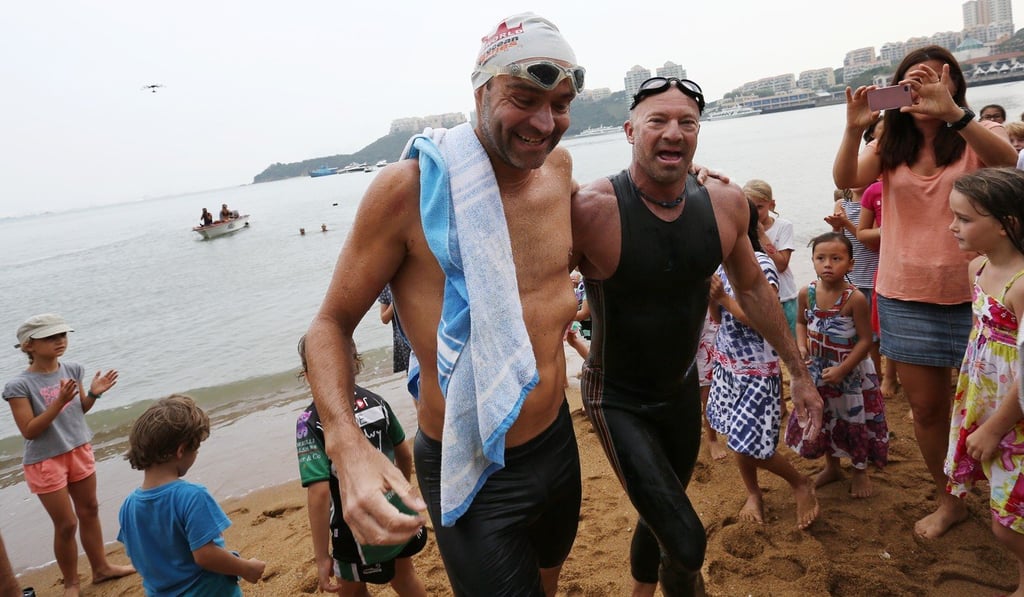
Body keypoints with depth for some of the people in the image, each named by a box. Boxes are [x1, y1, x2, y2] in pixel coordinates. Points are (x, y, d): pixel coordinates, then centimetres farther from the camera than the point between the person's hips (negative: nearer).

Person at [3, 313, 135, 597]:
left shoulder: (72, 370, -4)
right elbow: (29, 431, -21)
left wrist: (93, 393, -11)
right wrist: (59, 402, -31)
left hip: (80, 451, 5)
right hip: (46, 462, -5)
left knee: (89, 511, 17)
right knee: (66, 524, 3)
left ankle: (101, 567, 34)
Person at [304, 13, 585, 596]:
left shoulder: (559, 166, -2)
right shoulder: (410, 187, -21)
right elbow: (332, 324, -14)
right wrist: (347, 445, -30)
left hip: (559, 440, 7)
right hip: (475, 477, -6)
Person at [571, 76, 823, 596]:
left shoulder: (725, 204, -9)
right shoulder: (592, 209, -27)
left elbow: (753, 288, 6)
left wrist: (799, 372, 12)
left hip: (682, 389, 6)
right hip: (618, 400, -5)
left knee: (658, 518, 25)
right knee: (686, 545, -13)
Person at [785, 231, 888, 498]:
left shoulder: (855, 299, -23)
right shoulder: (807, 293, -10)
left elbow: (865, 340, -18)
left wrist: (841, 370, -22)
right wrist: (801, 346, -10)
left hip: (852, 371, -4)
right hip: (818, 371, 4)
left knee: (854, 421, 12)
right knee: (822, 419, 18)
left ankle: (860, 471, 36)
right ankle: (832, 467, 41)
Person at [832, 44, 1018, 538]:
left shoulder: (977, 136, -2)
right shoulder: (890, 148, 6)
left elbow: (1007, 161, -25)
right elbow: (846, 180, -12)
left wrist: (951, 112, -39)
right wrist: (854, 129, -29)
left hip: (970, 294, -2)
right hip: (906, 296, 2)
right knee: (925, 406, 10)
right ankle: (948, 500, 30)